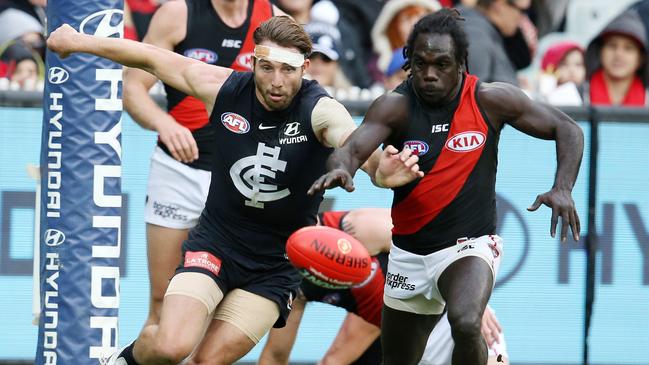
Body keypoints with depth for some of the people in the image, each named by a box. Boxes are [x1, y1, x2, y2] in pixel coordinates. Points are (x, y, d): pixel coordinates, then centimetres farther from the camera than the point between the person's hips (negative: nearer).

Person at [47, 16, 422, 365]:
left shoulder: (320, 111, -20)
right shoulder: (224, 88, -11)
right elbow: (151, 58, 4)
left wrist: (378, 170, -67)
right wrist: (78, 41, 15)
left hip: (276, 266, -1)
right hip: (215, 244, 1)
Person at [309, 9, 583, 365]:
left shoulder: (490, 100, -10)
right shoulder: (395, 106, -11)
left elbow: (567, 130, -2)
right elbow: (351, 149, -28)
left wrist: (562, 189, -19)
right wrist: (340, 169, -53)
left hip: (470, 244, -3)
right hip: (409, 251, 3)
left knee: (465, 324, -34)